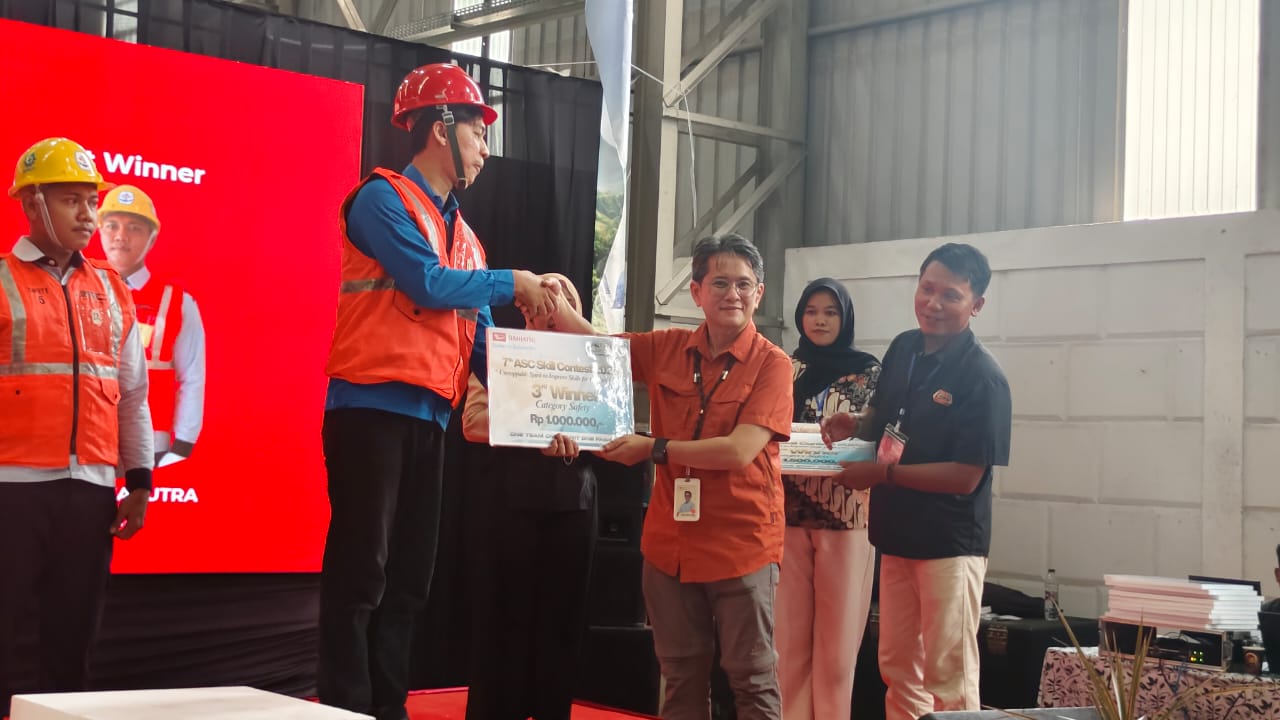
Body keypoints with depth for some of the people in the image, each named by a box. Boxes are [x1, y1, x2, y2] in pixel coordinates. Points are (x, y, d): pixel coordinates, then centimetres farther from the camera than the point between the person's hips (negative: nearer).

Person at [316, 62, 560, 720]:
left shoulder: (462, 235, 19)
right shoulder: (383, 198, -3)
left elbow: (479, 338, 16)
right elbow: (426, 283, -16)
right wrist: (513, 284, -5)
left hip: (430, 416, 8)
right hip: (372, 407, -8)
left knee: (409, 575, 9)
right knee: (361, 571, -6)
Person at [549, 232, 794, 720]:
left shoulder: (771, 364, -9)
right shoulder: (666, 349, 5)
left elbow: (739, 451, -18)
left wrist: (653, 448, -13)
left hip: (742, 547, -4)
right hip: (670, 545, 4)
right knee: (682, 680, 14)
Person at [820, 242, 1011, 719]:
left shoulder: (983, 379, -17)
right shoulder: (903, 348, 4)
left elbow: (966, 477, -20)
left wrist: (883, 473, -19)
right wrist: (855, 425, -2)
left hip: (950, 545, -7)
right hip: (897, 534, 7)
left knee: (948, 679, 0)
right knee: (898, 667, 16)